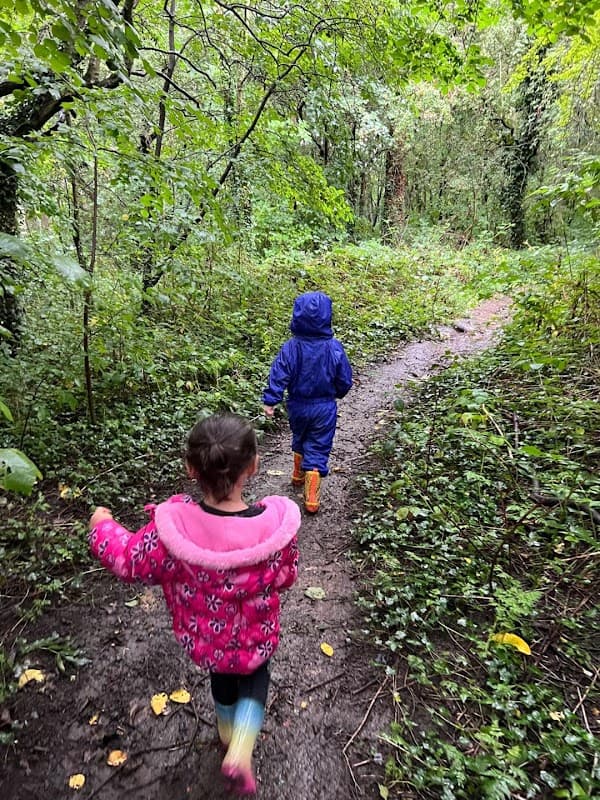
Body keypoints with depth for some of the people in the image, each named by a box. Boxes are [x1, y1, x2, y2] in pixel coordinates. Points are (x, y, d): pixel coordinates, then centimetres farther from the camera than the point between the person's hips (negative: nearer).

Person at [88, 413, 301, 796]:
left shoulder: (170, 528, -33)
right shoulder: (277, 524, -33)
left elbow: (130, 562, -12)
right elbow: (286, 576, -13)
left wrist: (103, 527, 5)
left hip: (203, 640, 1)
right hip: (257, 639, -1)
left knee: (222, 672, 34)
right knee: (255, 673, 33)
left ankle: (227, 730, 60)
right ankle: (242, 750, 19)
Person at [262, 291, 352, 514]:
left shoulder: (290, 347, -14)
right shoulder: (334, 348, -14)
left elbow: (278, 376, -14)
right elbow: (345, 380, -4)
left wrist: (270, 401, -9)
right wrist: (338, 393, 15)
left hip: (297, 405, 2)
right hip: (324, 407, -1)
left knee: (299, 439, 27)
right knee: (318, 449, 6)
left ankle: (299, 475, 47)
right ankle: (311, 498, 5)